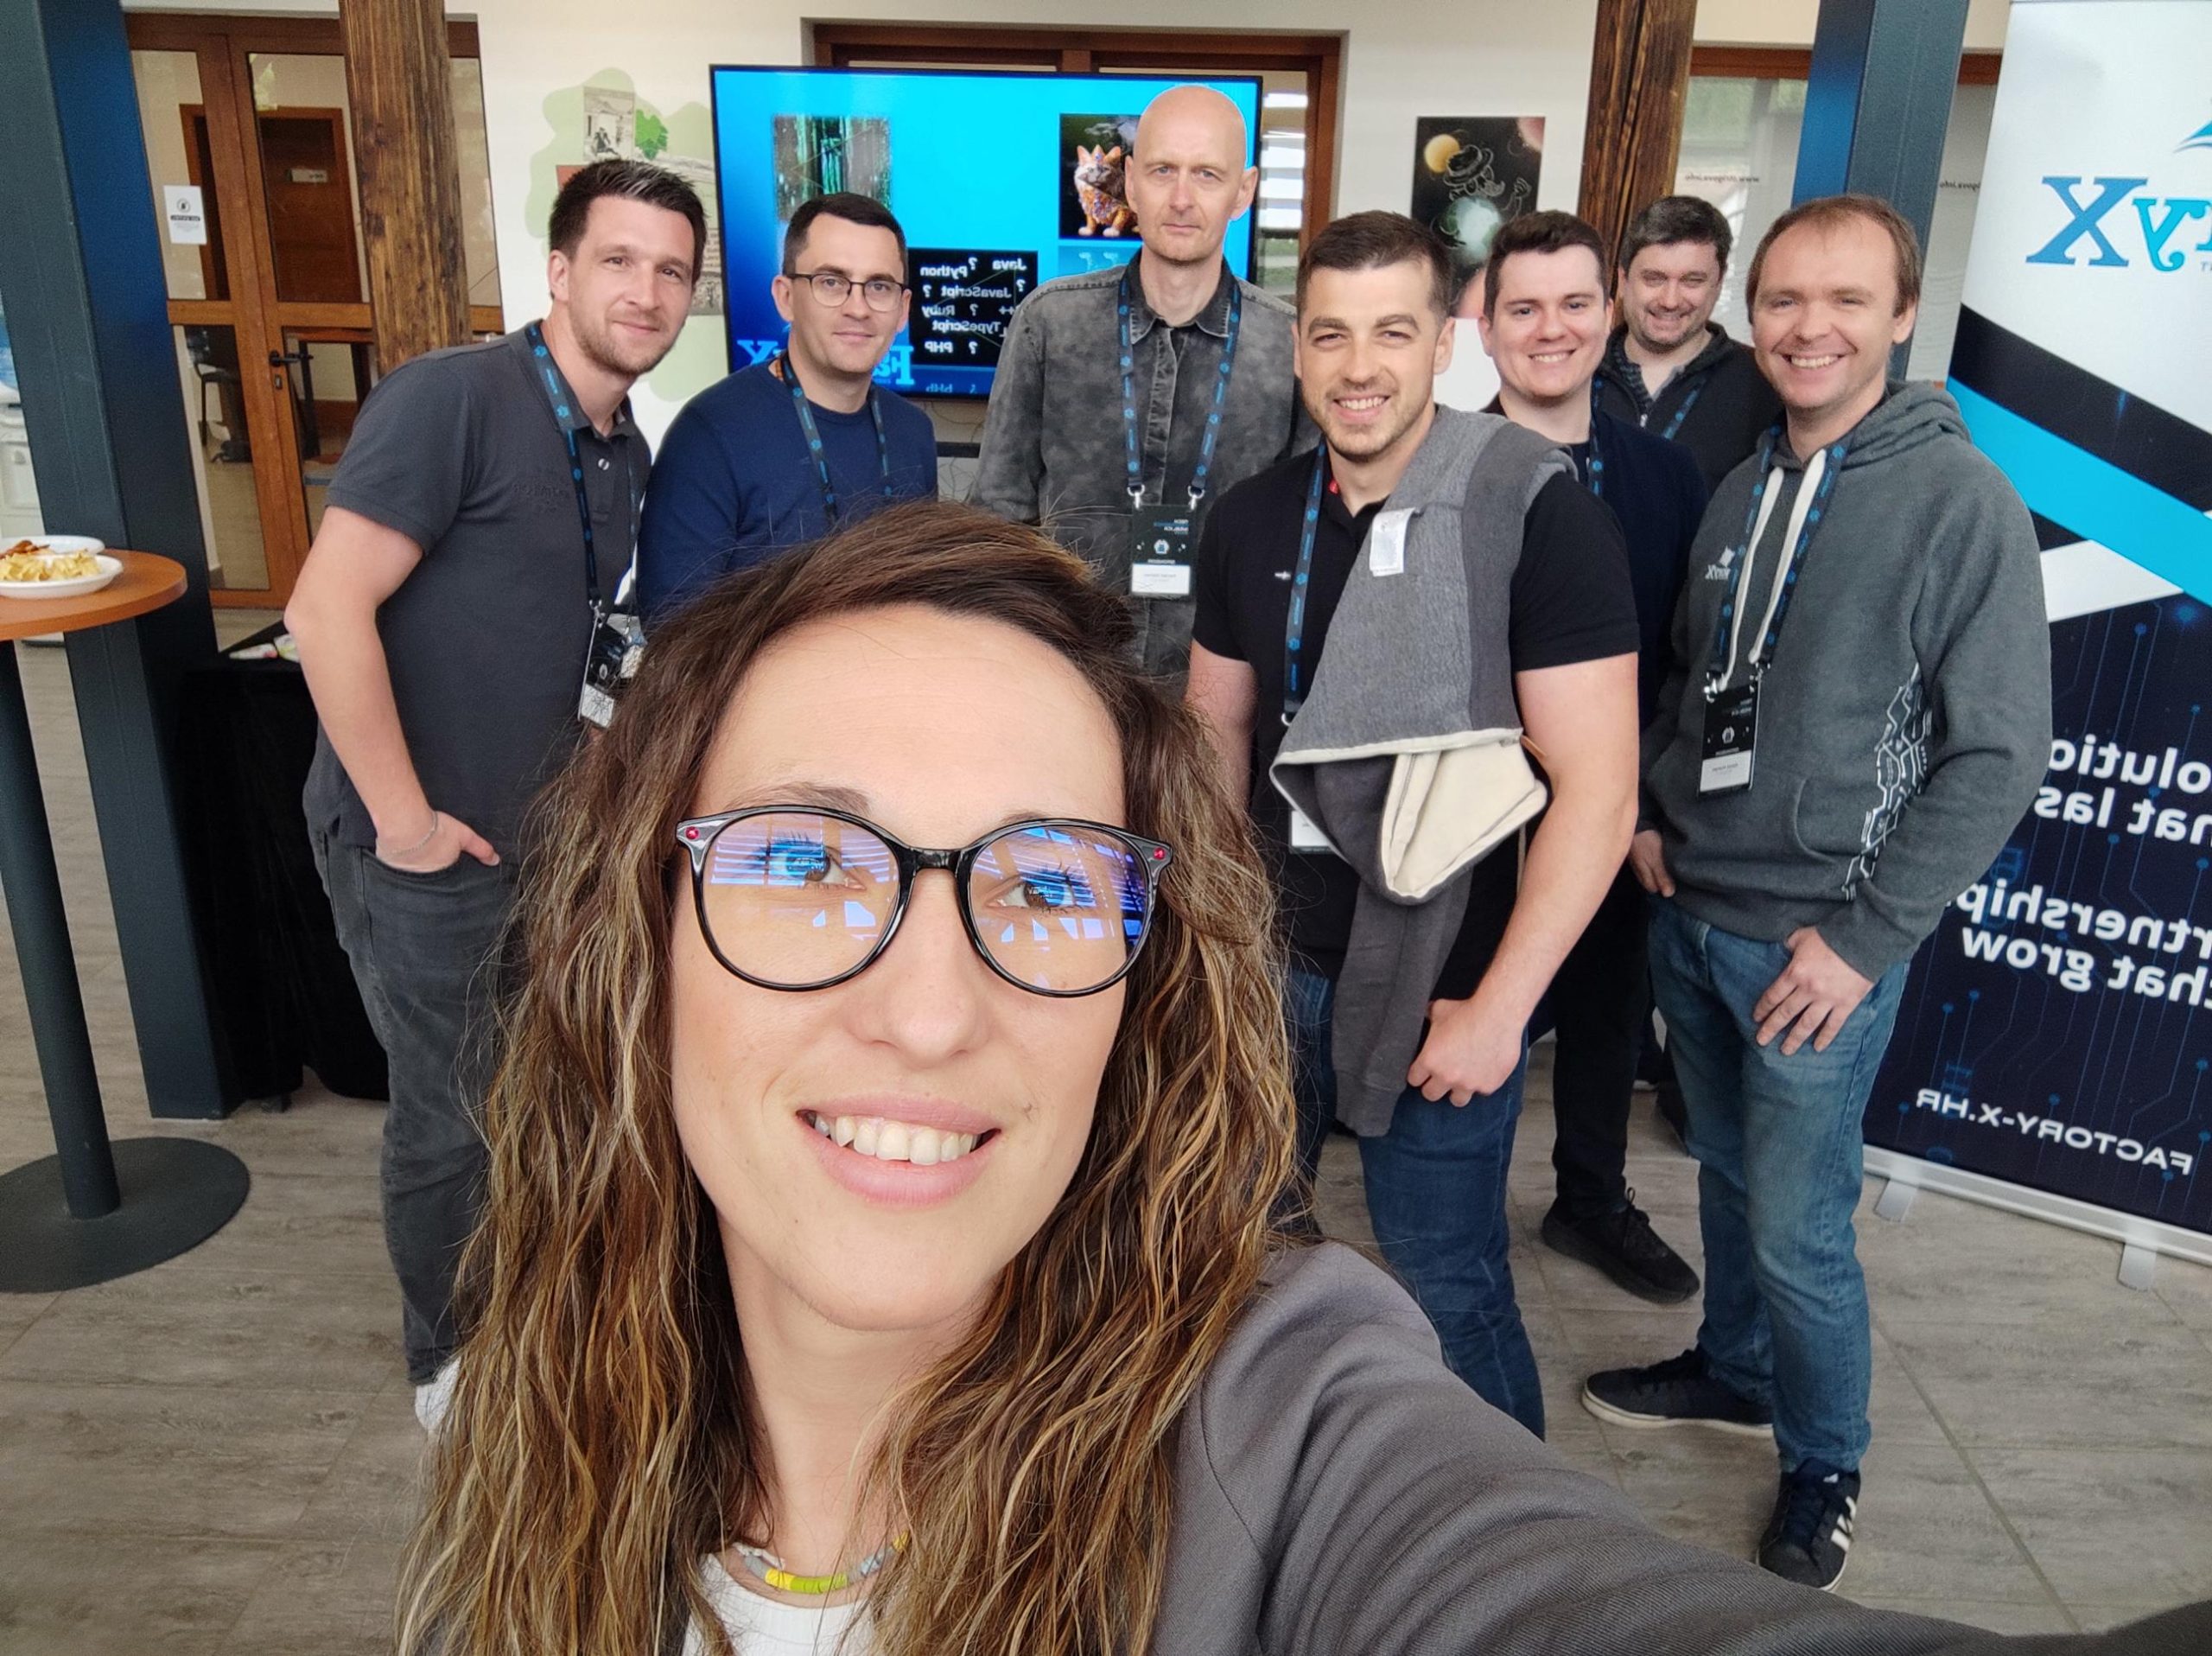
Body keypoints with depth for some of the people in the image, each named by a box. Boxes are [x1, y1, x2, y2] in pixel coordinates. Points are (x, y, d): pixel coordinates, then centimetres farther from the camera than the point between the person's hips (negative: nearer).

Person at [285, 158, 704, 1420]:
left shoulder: (629, 455, 6)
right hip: (426, 839, -7)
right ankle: (450, 1356, 33)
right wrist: (406, 819, -19)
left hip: (544, 830, 7)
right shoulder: (455, 395, -19)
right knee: (454, 1115, 8)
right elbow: (328, 608, -23)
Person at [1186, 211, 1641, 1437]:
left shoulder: (1537, 514, -14)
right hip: (1275, 958, 5)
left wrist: (1499, 1005, -17)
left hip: (1445, 980, -5)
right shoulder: (1252, 521, 2)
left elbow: (1597, 787, -16)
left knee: (1447, 1280, 6)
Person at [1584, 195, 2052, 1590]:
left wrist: (1864, 937, -15)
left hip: (1817, 942, -5)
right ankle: (1733, 1371, 42)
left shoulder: (1963, 504, -12)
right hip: (1691, 914, 5)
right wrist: (1653, 816, 5)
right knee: (1726, 1175, 20)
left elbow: (1997, 754, -13)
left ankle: (1825, 1466, 28)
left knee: (1799, 1227, 5)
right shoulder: (1743, 494, 6)